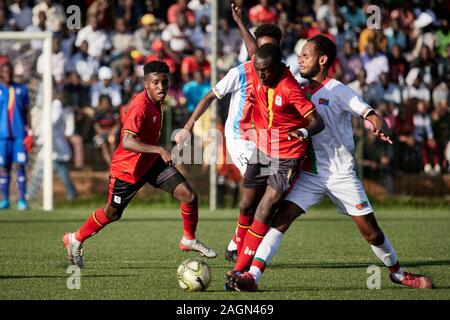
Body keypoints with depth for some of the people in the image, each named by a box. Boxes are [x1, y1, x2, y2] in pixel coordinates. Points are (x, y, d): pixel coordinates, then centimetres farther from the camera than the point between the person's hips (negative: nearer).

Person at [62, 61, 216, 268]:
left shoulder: (154, 102, -4)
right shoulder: (140, 106, -30)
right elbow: (127, 142, -41)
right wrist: (159, 150, -48)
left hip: (151, 162, 7)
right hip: (127, 166, -7)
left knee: (189, 197, -7)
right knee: (112, 213, 11)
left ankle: (189, 240, 16)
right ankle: (75, 240, 35)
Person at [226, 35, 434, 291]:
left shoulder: (338, 91, -8)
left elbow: (372, 115, -16)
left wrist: (380, 127, -39)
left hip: (342, 174, -4)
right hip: (311, 174, 4)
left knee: (371, 231, 2)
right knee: (281, 219, -15)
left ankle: (398, 273, 26)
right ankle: (253, 276, -23)